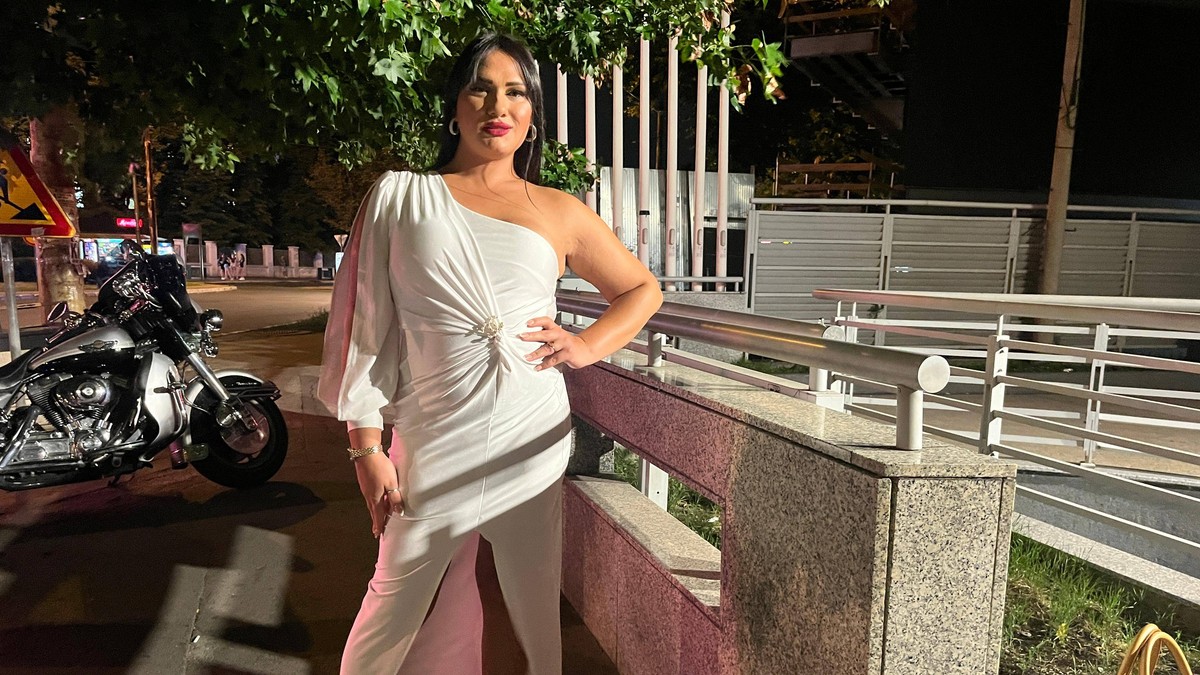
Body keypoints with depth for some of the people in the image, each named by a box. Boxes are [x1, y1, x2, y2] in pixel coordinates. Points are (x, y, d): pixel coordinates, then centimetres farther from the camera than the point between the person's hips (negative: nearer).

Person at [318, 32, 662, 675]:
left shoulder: (559, 212, 9)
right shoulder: (399, 195, 6)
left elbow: (643, 289, 17)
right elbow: (366, 325, 3)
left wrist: (588, 345, 0)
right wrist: (367, 446, -1)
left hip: (532, 444, 2)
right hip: (434, 442, -1)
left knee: (523, 611, 13)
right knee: (400, 612, 9)